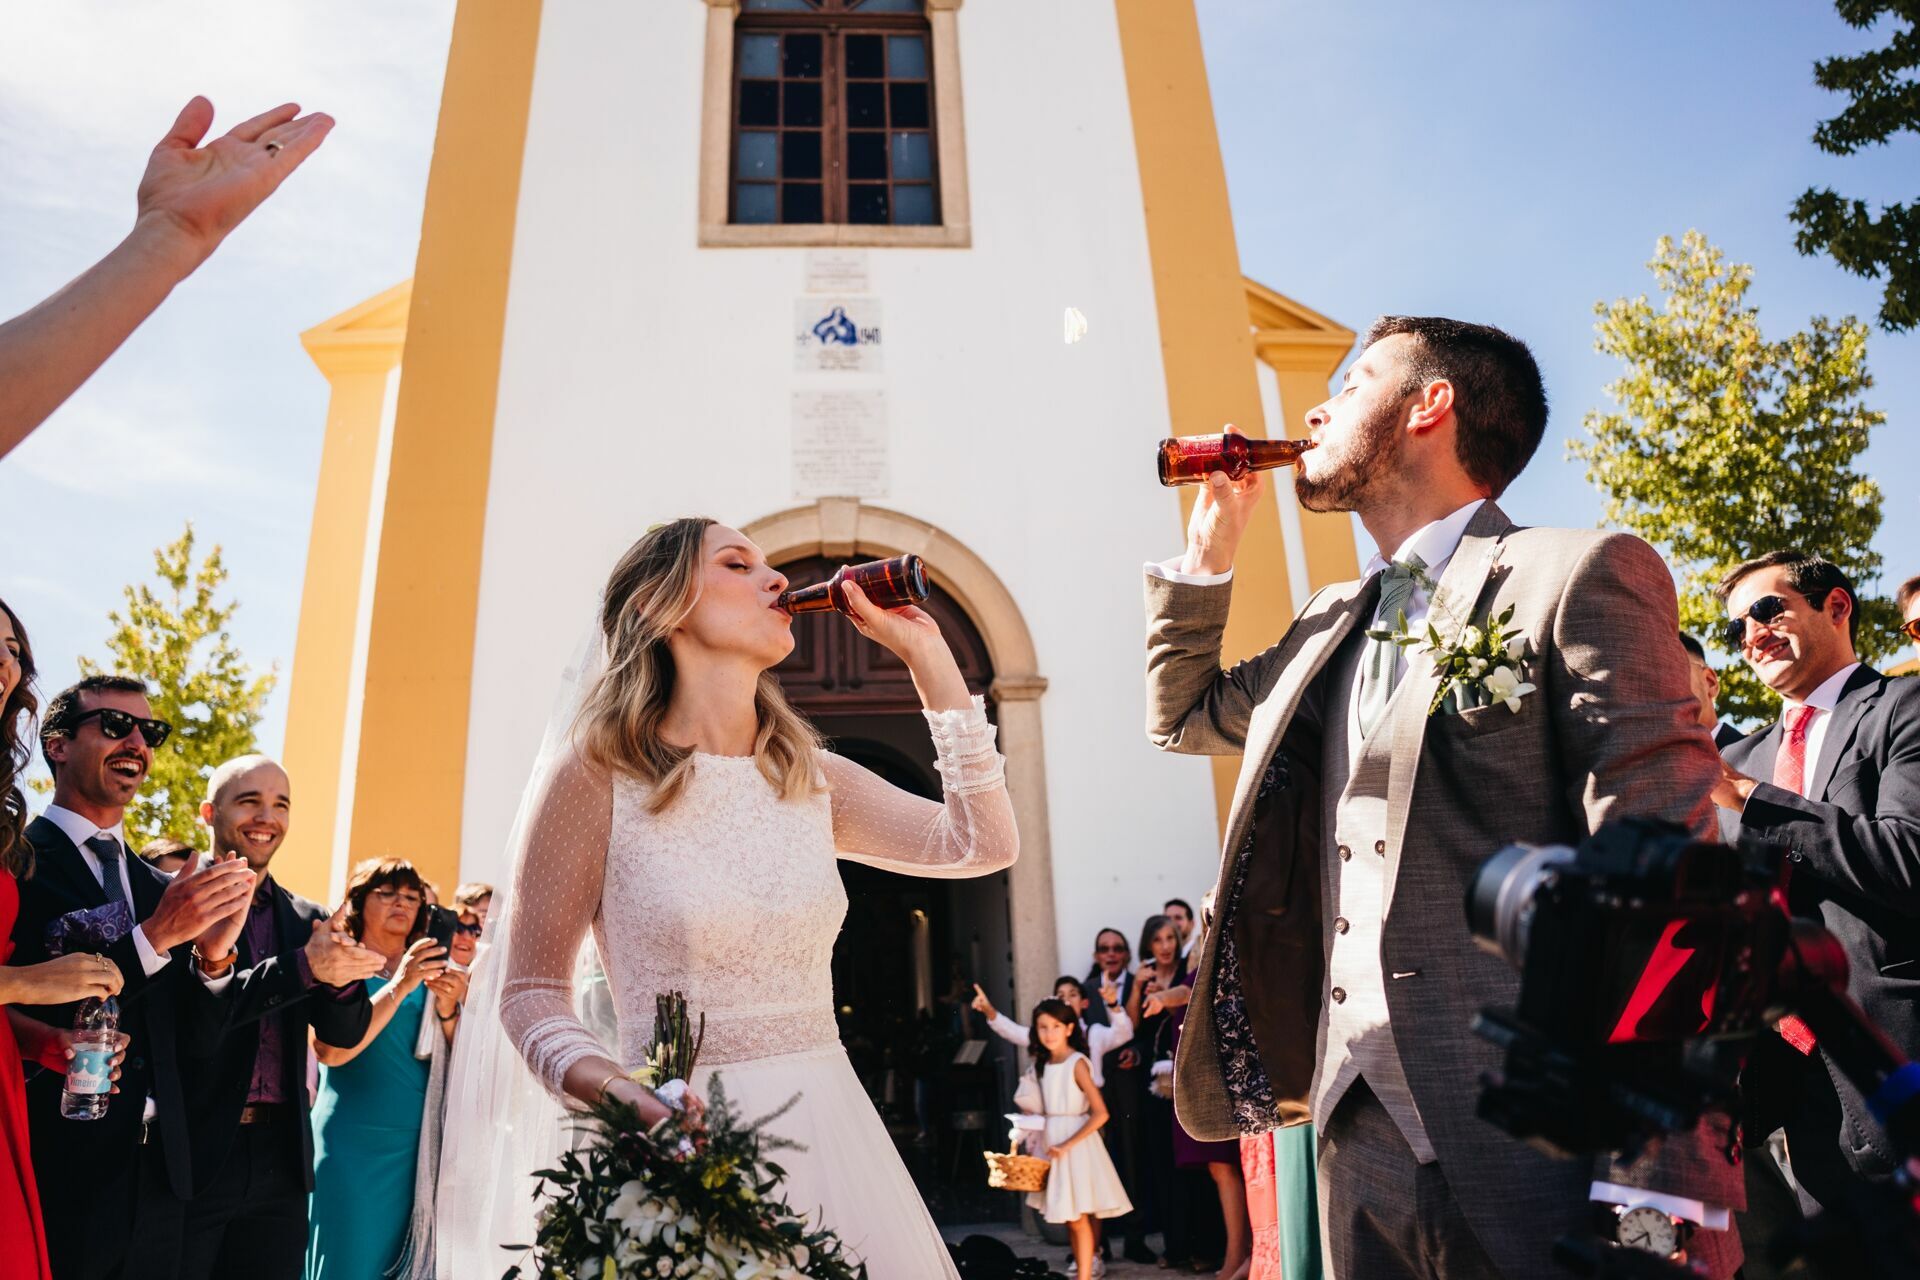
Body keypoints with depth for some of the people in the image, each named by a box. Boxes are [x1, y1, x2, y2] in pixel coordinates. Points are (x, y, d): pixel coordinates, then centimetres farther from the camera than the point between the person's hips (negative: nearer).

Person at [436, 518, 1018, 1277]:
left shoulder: (811, 779, 5)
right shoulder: (599, 773, -9)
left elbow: (985, 844, 2)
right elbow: (530, 993, -5)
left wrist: (928, 656, 0)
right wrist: (627, 1099, -25)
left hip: (829, 1127, 5)